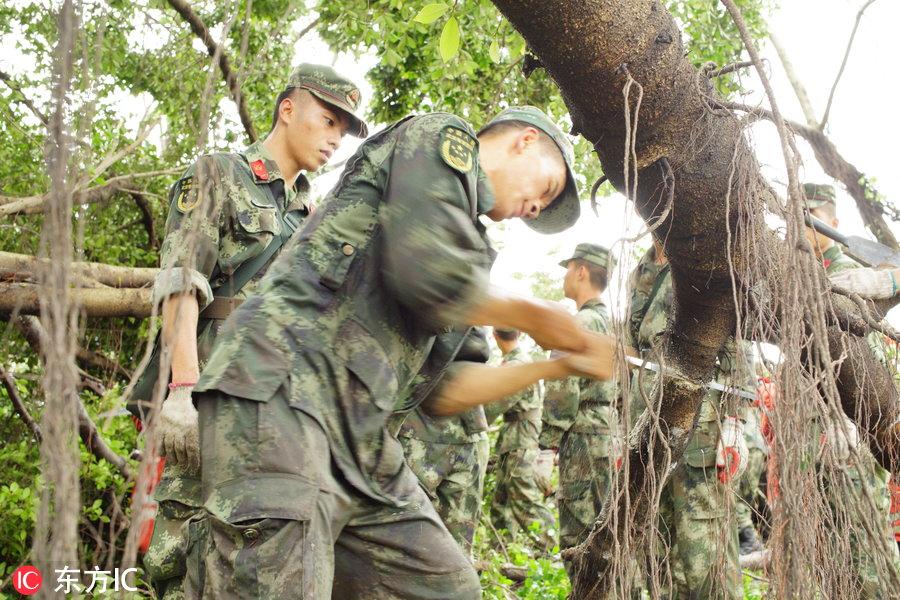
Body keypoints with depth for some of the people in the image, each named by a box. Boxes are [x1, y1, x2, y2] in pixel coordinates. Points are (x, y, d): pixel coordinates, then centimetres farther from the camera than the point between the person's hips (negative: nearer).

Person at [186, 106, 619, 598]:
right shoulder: (443, 136, 5)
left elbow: (436, 391, 21)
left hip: (356, 437, 10)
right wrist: (532, 316, 2)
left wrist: (560, 366, 22)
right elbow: (432, 277, -15)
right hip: (281, 388, -9)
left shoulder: (459, 219, 28)